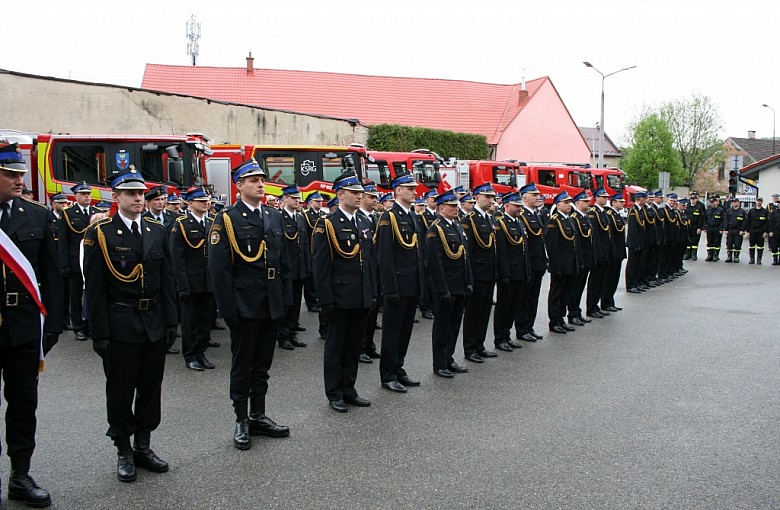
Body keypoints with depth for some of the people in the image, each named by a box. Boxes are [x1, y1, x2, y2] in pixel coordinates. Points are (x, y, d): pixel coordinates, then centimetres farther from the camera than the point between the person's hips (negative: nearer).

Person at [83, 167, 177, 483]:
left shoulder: (157, 231, 7)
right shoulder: (100, 234, -6)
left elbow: (167, 280, 10)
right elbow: (94, 288, -8)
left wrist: (171, 320, 5)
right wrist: (99, 333, -11)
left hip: (154, 323, 4)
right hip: (120, 324, -4)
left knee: (151, 388, 12)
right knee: (120, 390, 7)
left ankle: (143, 446, 26)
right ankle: (124, 452, 21)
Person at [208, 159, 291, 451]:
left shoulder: (274, 216, 10)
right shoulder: (227, 219, -7)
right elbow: (219, 268, -10)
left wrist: (286, 298, 8)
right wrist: (228, 309, -14)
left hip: (272, 304, 5)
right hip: (244, 304, -5)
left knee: (262, 364, 15)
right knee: (242, 365, 7)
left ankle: (258, 416, 27)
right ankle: (241, 422, 18)